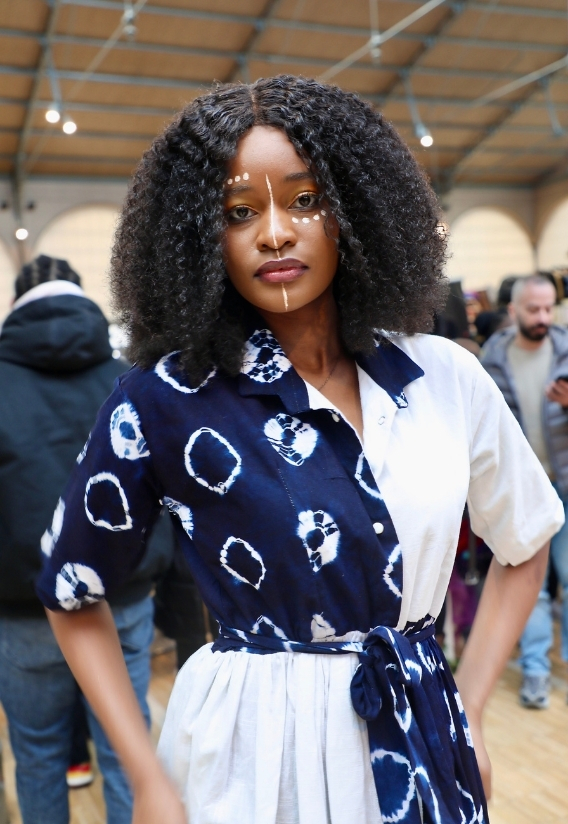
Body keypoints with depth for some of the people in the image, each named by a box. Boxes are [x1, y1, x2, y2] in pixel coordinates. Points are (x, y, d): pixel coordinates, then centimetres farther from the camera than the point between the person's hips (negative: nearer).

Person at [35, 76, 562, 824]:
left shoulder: (445, 379, -5)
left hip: (422, 750, 3)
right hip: (248, 757, -3)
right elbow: (75, 597, -2)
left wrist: (467, 710, 3)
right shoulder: (164, 399, -13)